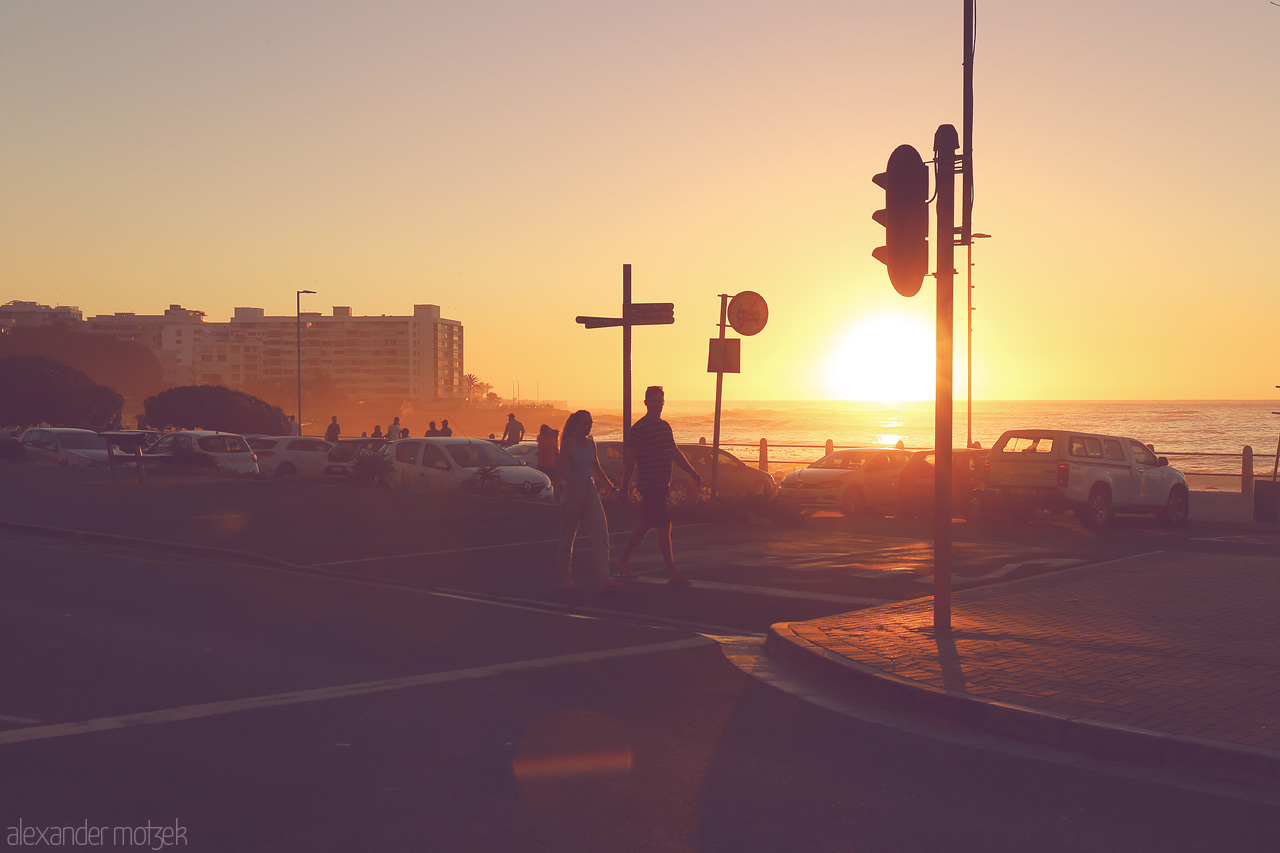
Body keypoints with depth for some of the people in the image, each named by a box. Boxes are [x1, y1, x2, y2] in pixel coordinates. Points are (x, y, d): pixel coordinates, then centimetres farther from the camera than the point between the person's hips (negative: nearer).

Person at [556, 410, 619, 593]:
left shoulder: (590, 443, 10)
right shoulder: (567, 444, -8)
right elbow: (566, 473, -15)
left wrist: (612, 489, 16)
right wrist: (577, 498, -22)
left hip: (591, 492, 6)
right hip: (572, 492, -6)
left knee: (601, 536, -6)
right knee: (568, 538, 4)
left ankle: (604, 579, -10)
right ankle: (566, 579, 15)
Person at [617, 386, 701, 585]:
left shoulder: (665, 426, 14)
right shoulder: (638, 429, -10)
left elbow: (675, 453, 23)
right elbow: (629, 460, -10)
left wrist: (693, 473, 19)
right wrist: (624, 488, -11)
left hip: (662, 485, 8)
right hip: (649, 485, -8)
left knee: (646, 524, 16)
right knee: (664, 526, -9)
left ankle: (623, 559, 29)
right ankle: (672, 572, -7)